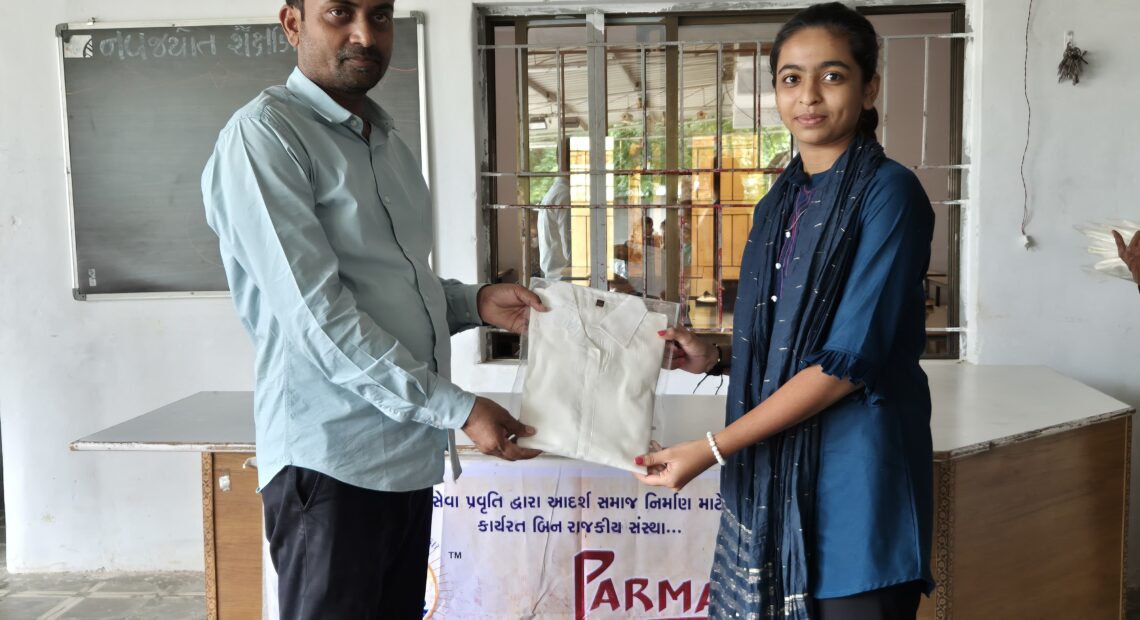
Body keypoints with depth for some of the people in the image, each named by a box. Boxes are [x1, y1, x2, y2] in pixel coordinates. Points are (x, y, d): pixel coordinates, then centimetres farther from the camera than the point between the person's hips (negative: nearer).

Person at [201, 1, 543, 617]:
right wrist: (456, 408, -17)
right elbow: (316, 313, -18)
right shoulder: (264, 134, -11)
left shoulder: (387, 142, 16)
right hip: (331, 462, -7)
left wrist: (475, 302, 5)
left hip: (408, 455, 8)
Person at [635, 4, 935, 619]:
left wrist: (713, 448, -18)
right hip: (770, 475, 6)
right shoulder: (780, 204, 11)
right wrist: (716, 355, 3)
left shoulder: (889, 193, -11)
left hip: (854, 472, -6)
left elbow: (849, 359, -18)